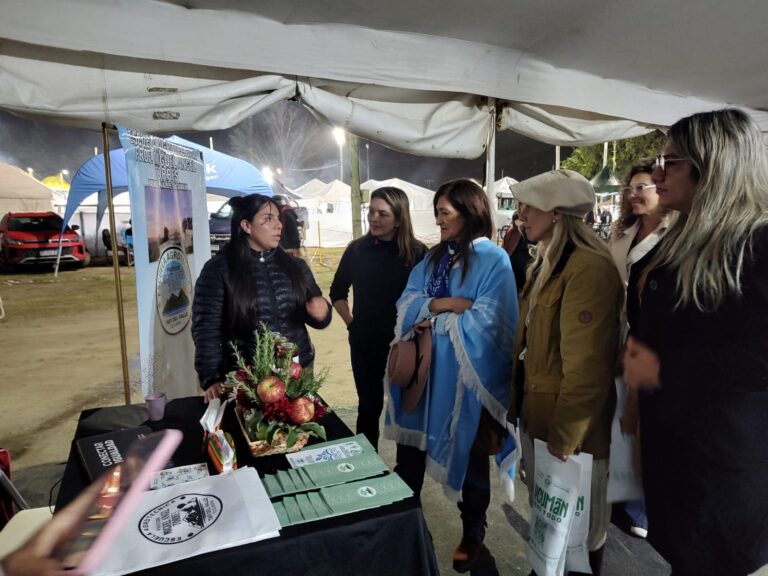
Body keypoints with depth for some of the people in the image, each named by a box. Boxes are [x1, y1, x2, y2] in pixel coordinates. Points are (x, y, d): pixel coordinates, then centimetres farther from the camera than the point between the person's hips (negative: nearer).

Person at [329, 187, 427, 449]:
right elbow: (337, 292, 11)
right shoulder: (357, 249, -1)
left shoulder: (417, 252, -9)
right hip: (364, 342, 2)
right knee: (368, 406, 15)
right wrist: (350, 322, 4)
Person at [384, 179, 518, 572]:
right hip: (423, 368, 6)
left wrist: (434, 319, -13)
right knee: (411, 443, 16)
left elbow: (485, 321, -21)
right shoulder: (433, 257, 8)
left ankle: (472, 533, 36)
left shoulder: (493, 259, -12)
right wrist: (445, 304, -17)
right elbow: (406, 304, 0)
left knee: (468, 452, 13)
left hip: (465, 375, -5)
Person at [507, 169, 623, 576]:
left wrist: (563, 441, -17)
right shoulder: (545, 263, 9)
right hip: (535, 413, 9)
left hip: (572, 427, -9)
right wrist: (518, 404, 15)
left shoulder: (589, 268, -23)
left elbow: (586, 368, -24)